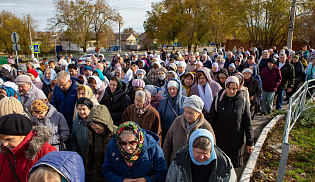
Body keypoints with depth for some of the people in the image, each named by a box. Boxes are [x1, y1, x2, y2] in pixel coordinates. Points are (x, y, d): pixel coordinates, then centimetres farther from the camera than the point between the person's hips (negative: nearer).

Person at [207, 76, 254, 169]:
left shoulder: (243, 101, -3)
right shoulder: (217, 100, -3)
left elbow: (247, 123, 2)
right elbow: (210, 120, 2)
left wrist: (250, 142, 2)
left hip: (236, 140, 0)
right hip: (219, 139, 0)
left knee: (233, 164, 9)